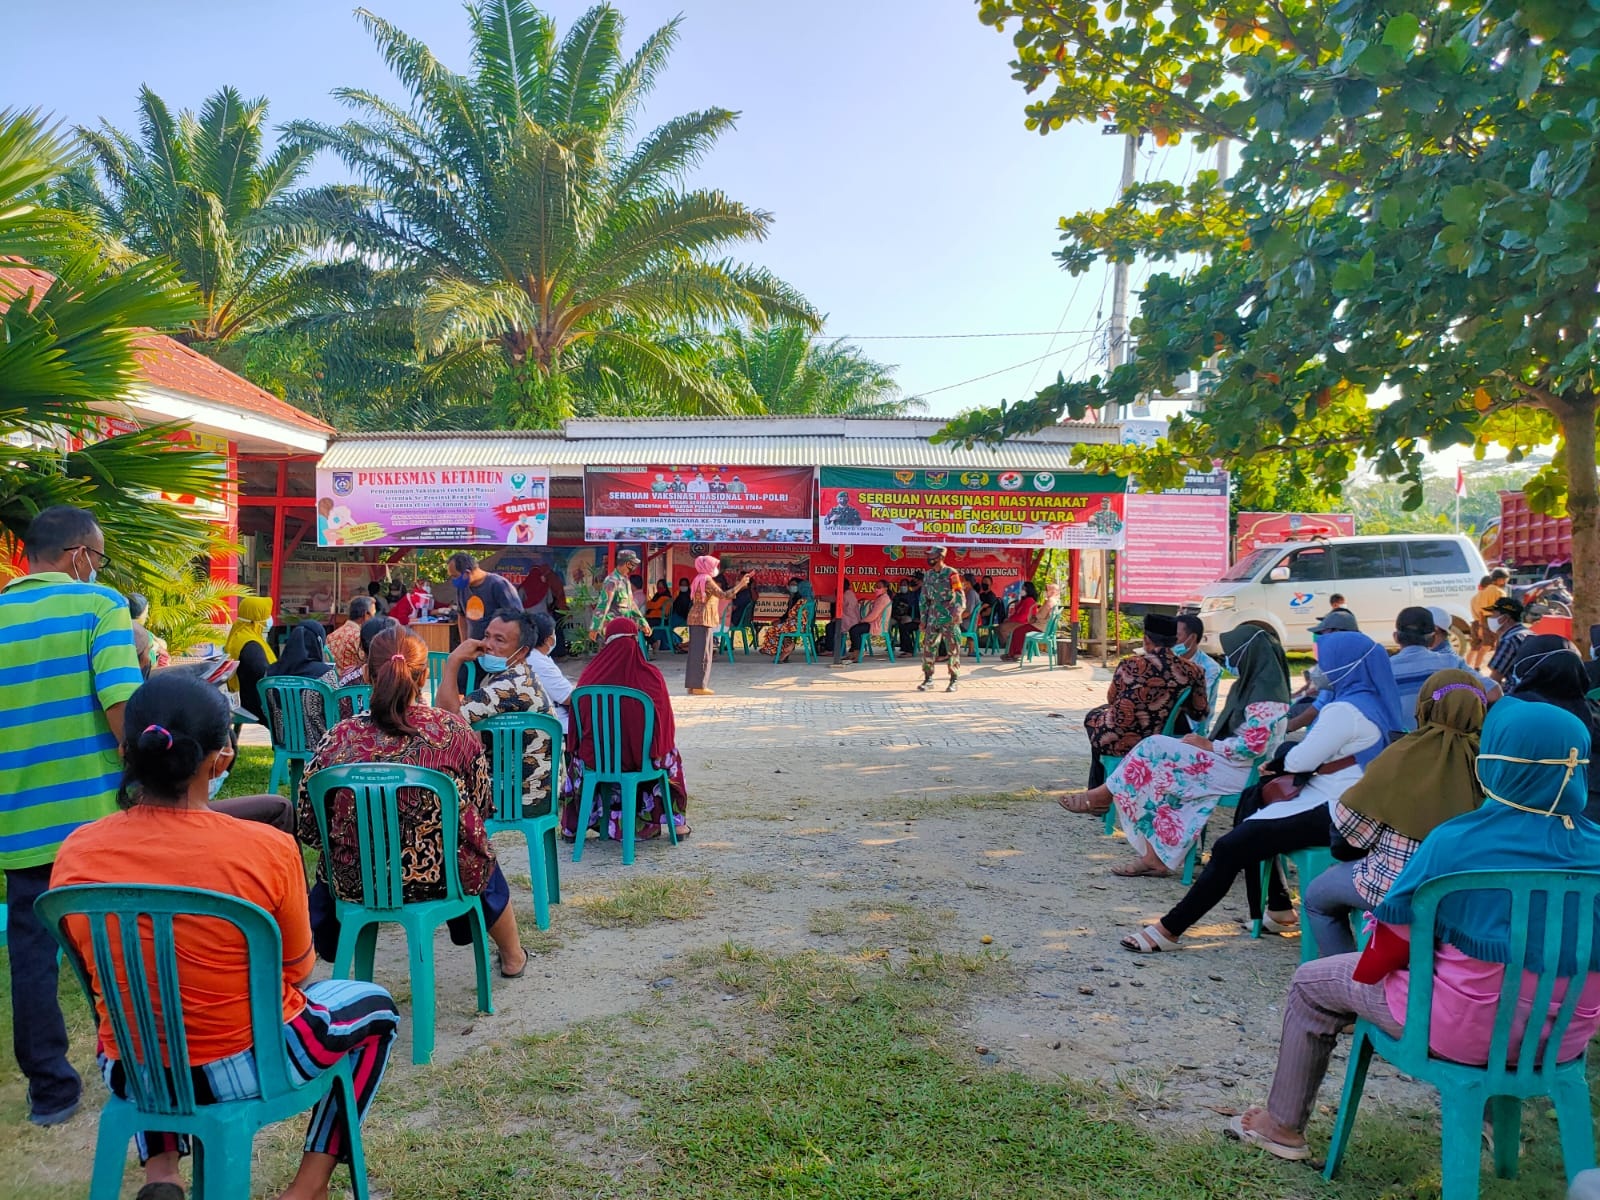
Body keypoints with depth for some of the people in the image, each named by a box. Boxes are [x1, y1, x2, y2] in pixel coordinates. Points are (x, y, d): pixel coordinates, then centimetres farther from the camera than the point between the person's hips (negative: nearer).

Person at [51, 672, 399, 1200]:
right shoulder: (267, 849, -25)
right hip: (248, 1066, -4)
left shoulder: (75, 853, -14)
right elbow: (297, 970, -7)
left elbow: (107, 972, 4)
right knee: (375, 1006, 24)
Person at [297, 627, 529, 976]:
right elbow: (483, 807, -2)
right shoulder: (455, 731, -12)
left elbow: (309, 828, -6)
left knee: (326, 869, 37)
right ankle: (513, 957, 53)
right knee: (484, 861, 36)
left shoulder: (339, 738, -13)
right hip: (444, 876, 0)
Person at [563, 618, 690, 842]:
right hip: (640, 759, -1)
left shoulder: (590, 676, -10)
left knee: (578, 757, 37)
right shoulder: (650, 676, -13)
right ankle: (678, 822, 34)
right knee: (670, 755, 33)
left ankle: (571, 826, 43)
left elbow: (577, 721, 1)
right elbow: (665, 722, -4)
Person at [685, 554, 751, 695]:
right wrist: (740, 585, -19)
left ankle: (692, 685, 12)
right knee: (703, 651, -7)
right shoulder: (707, 580, -12)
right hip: (703, 619, -10)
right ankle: (699, 686, -7)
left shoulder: (699, 579, 18)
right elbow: (724, 595, -22)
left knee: (696, 651, 10)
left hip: (695, 618, 10)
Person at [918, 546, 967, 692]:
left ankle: (954, 680, 7)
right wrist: (923, 619, 13)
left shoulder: (951, 573, -5)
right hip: (933, 618, 5)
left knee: (953, 649, 0)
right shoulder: (927, 575, 11)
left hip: (950, 619, -5)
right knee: (928, 648, 1)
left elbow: (960, 594, -10)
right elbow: (924, 598, 16)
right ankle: (928, 679, 10)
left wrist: (958, 611, -23)